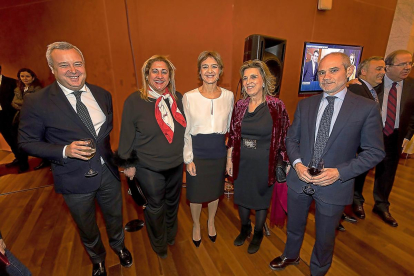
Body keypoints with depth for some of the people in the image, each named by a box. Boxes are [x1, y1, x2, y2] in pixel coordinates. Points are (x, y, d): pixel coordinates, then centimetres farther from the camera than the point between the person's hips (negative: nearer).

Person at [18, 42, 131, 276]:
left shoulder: (103, 95, -2)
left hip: (107, 172, 3)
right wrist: (64, 151, -25)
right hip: (75, 179, -2)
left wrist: (104, 148, 1)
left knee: (115, 216, 24)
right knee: (87, 228, 22)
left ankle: (119, 246, 57)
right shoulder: (36, 102, -14)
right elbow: (27, 142, -8)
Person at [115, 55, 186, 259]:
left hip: (176, 165, 4)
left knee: (172, 202, 25)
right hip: (149, 168, -4)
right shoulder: (134, 101, -14)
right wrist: (128, 164, -5)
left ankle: (171, 235, 56)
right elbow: (127, 135, -9)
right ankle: (159, 244, 47)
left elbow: (183, 129, 6)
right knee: (155, 207, 16)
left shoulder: (178, 98, -2)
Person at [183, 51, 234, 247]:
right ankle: (196, 226, 45)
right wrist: (188, 159, -7)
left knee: (215, 191, 20)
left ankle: (211, 223, 50)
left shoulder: (229, 96, -2)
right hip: (197, 153, -2)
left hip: (219, 152, 2)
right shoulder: (189, 97, -9)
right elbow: (185, 131, -6)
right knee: (196, 194, 14)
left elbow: (230, 128, 5)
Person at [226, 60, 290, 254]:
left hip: (264, 164, -3)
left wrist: (286, 163, -6)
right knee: (241, 198, 19)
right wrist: (229, 160, 5)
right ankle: (244, 228, 48)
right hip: (242, 162, 3)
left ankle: (258, 233, 44)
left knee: (261, 200, 16)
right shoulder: (240, 105, -1)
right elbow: (233, 135, 4)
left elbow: (284, 137, -6)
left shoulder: (276, 106, -11)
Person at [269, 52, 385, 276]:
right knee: (294, 226, 25)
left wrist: (340, 172, -19)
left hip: (334, 186, -2)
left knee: (325, 237, 21)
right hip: (299, 180, 3)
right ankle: (290, 256, 56)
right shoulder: (305, 104, 0)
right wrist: (297, 163, -13)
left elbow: (375, 152, -7)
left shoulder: (366, 108, -9)